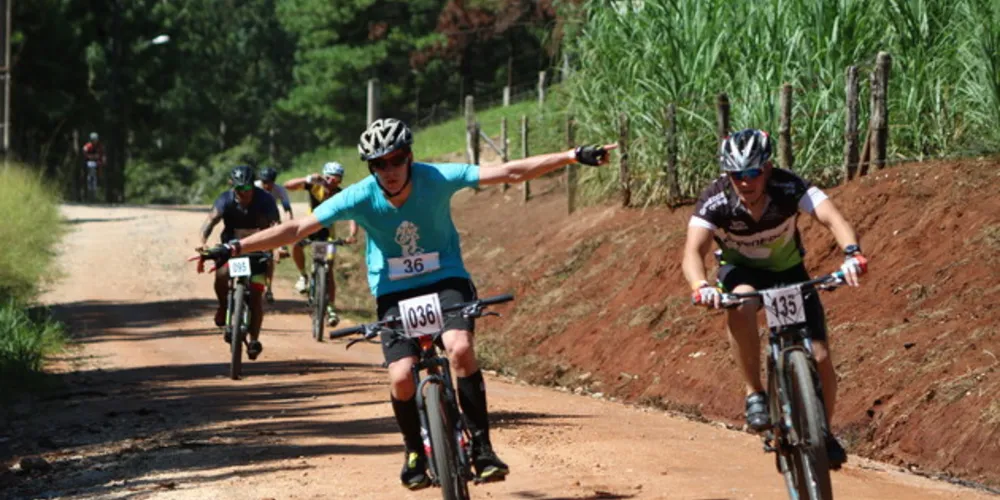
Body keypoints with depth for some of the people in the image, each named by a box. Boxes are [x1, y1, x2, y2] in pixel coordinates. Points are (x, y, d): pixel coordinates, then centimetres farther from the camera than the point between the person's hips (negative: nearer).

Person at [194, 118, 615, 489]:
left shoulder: (437, 179, -17)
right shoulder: (360, 197, -17)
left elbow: (509, 173, -18)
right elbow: (297, 229, -15)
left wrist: (573, 156, -24)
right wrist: (236, 248, -21)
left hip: (446, 280, -1)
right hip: (395, 293, 1)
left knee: (460, 348, -29)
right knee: (401, 376, -18)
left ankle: (482, 447, -17)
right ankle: (415, 450, 11)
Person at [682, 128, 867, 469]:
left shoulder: (788, 188, -28)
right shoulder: (716, 201, -28)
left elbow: (832, 217, -41)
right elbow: (693, 251, -38)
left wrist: (852, 253, -61)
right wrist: (700, 286, -60)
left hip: (788, 271, 1)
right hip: (740, 271, -1)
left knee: (820, 357, -13)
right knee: (741, 303, -39)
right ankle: (754, 393, -22)